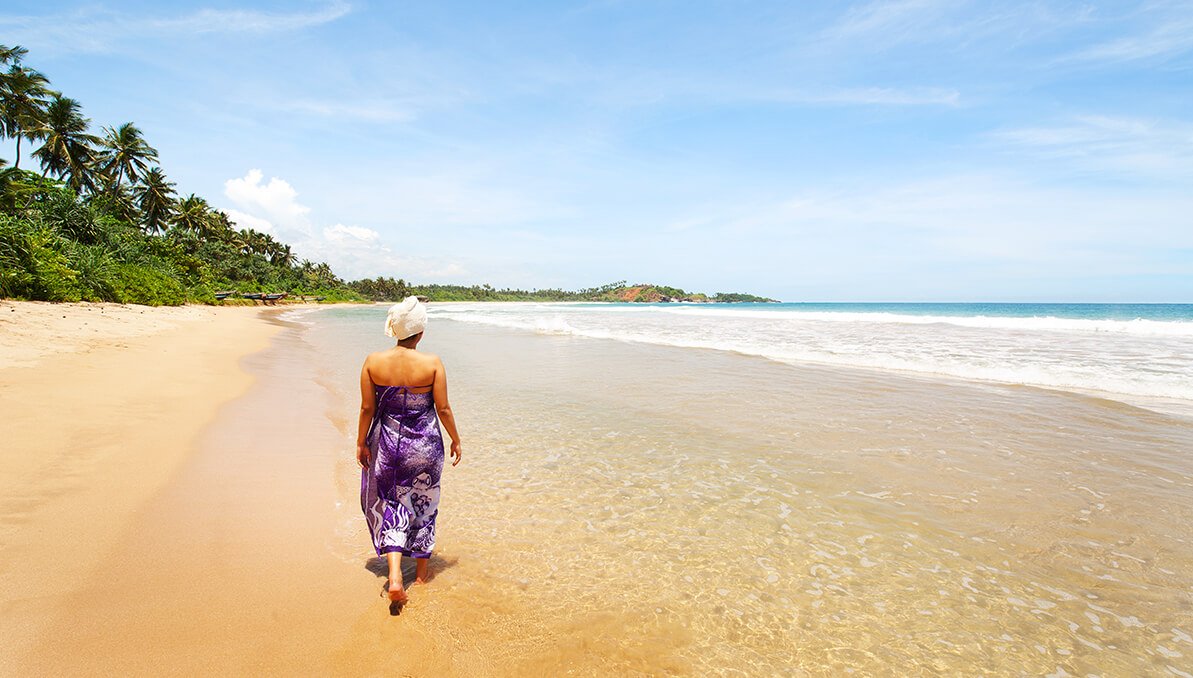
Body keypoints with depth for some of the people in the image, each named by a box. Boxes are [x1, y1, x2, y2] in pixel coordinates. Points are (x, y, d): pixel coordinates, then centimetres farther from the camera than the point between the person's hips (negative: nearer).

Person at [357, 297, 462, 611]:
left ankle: (394, 576, 2)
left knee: (392, 505, 15)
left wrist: (361, 443, 10)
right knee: (423, 505, 18)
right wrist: (456, 441, 5)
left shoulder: (373, 362, -10)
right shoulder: (432, 363, -16)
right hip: (425, 445, -1)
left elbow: (367, 408, -4)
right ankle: (421, 571, 34)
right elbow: (443, 409, -10)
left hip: (387, 444, 1)